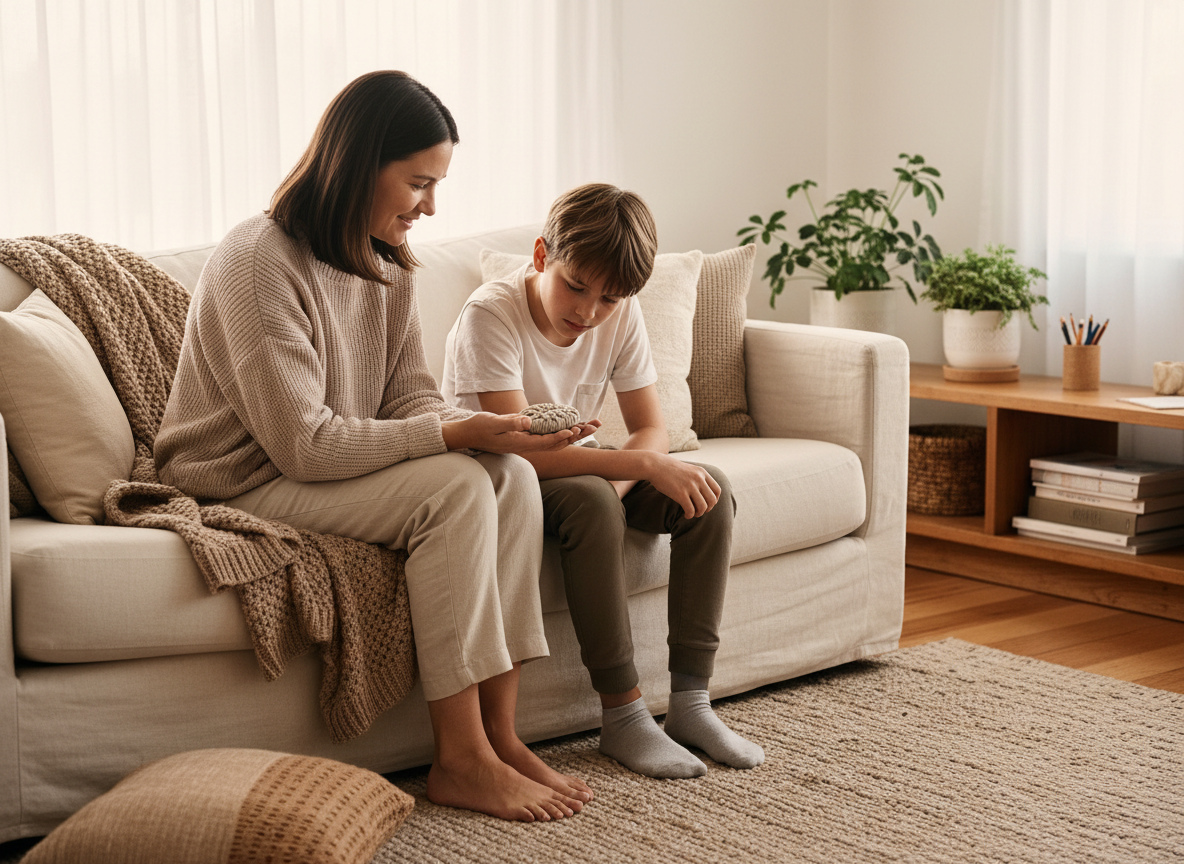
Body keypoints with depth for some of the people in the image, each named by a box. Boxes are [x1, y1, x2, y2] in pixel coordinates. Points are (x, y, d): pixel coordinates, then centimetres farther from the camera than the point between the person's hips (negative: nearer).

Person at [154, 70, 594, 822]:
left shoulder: (388, 265, 6)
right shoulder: (259, 262, -21)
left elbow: (412, 398, 4)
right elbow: (304, 445, -25)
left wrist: (485, 428, -18)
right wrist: (455, 436, -26)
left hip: (344, 468, 8)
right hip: (245, 484, -8)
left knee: (511, 475, -16)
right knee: (454, 488, -28)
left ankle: (499, 734, -15)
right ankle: (460, 761, -23)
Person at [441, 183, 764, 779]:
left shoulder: (621, 313, -9)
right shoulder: (490, 315, -26)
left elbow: (651, 428, -5)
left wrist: (619, 484, -28)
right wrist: (646, 466, -39)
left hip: (577, 463, 6)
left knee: (709, 491, -16)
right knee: (589, 501, -36)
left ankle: (690, 701, -13)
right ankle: (622, 714, -27)